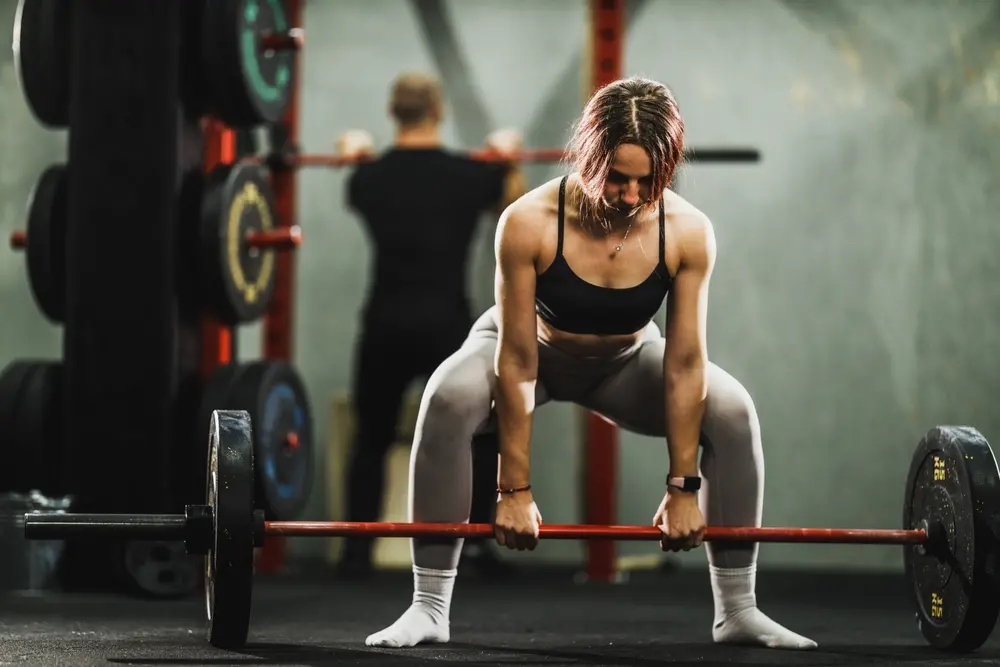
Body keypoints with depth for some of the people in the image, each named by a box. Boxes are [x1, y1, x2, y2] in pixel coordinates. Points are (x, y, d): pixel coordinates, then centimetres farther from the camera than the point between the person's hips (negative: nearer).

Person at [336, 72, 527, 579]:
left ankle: (357, 552, 10)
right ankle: (481, 550, 8)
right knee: (480, 438, 14)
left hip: (385, 327, 2)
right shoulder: (468, 174, -3)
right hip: (446, 326, -2)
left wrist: (358, 159, 39)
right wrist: (509, 163, 32)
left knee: (371, 440, 16)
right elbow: (511, 202, 20)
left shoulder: (369, 178, 2)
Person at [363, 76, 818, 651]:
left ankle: (739, 610, -7)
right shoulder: (529, 223, -36)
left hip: (624, 360, 2)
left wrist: (683, 487, -20)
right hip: (538, 350, -2)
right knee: (449, 399, -33)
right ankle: (429, 608, -26)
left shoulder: (689, 232, -29)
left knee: (733, 411, -21)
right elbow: (517, 363, -31)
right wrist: (515, 490, -28)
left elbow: (684, 364, -23)